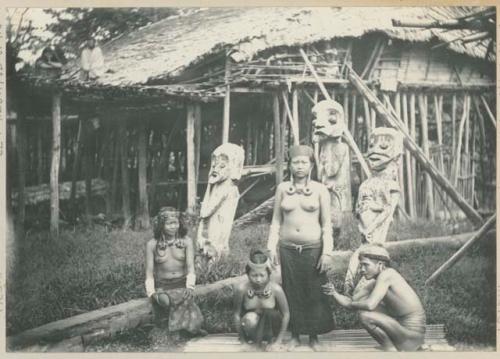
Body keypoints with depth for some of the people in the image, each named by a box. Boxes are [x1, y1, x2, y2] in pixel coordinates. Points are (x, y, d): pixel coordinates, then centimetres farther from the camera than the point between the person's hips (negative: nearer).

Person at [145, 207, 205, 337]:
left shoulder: (186, 242, 3)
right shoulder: (152, 244, 1)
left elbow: (190, 267, -3)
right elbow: (149, 273, 1)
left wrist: (190, 287, -19)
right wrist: (152, 293, -13)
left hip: (182, 286, 0)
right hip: (162, 288, 0)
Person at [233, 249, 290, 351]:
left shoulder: (276, 289, -21)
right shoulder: (241, 289, -21)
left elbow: (286, 314, -11)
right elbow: (237, 314, -10)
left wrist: (278, 341, -10)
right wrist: (243, 340, -7)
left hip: (270, 326, 0)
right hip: (252, 325, 0)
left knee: (268, 312, -34)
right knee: (250, 319, -36)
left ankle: (271, 340, -7)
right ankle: (255, 341, -5)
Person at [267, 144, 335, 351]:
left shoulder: (320, 190, -1)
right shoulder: (282, 188, 5)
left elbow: (327, 224, -1)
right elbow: (276, 220, 7)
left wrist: (326, 252, -7)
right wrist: (272, 247, 1)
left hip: (312, 248, -1)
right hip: (288, 248, 2)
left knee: (314, 293, 4)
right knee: (291, 293, 7)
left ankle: (314, 337, 18)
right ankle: (295, 335, 20)